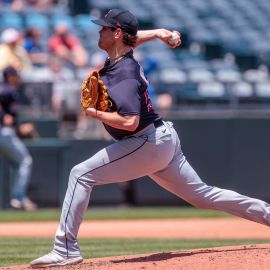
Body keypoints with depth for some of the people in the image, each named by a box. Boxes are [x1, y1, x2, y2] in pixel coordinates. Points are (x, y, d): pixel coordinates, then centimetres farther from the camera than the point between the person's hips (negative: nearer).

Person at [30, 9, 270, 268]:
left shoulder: (123, 76, -21)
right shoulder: (116, 60, 7)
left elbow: (129, 121, -32)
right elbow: (132, 38, 32)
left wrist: (94, 113, -20)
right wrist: (157, 32, 19)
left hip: (147, 144, -10)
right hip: (165, 140, 10)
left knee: (81, 175, -13)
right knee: (203, 195, 18)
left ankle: (66, 249, -16)